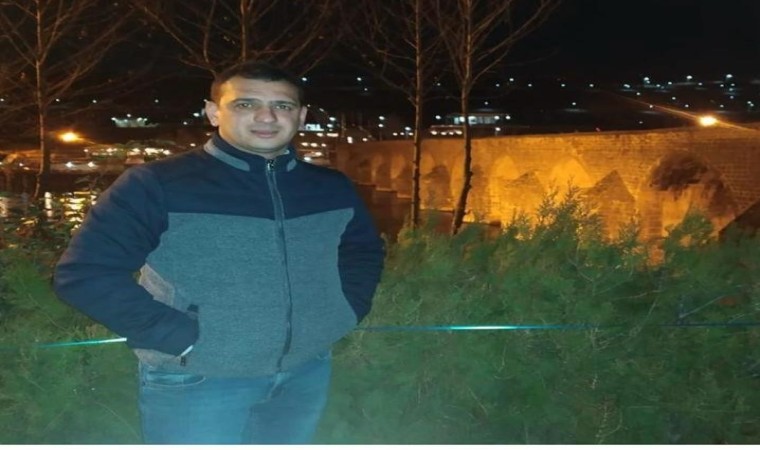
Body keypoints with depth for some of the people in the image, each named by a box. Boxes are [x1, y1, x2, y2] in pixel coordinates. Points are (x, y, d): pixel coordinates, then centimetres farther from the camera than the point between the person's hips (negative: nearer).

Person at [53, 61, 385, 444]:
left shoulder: (333, 189, 3)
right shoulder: (157, 185, -12)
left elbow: (365, 250, 20)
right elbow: (84, 273, -15)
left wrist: (347, 311, 4)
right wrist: (180, 337, -18)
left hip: (307, 374, 5)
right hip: (195, 382, -4)